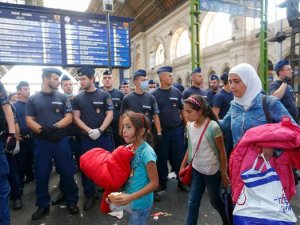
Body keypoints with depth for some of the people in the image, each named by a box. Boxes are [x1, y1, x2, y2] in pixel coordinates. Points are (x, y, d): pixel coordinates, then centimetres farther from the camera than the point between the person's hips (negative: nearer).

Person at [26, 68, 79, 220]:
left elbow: (69, 117, -2)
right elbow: (29, 120, -1)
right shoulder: (33, 99, 4)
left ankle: (72, 202, 21)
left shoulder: (62, 97, 5)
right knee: (41, 175, 8)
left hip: (61, 141, 0)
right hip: (42, 142, 1)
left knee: (67, 173, 4)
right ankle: (43, 206, 25)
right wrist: (42, 130, -19)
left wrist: (55, 127, -19)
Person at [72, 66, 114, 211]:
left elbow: (110, 115, -5)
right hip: (86, 137, 2)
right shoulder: (77, 98, 5)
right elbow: (76, 118, 1)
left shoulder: (104, 95, -1)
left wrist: (100, 130, -17)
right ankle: (89, 195, 24)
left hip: (104, 136, -1)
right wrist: (89, 130, -13)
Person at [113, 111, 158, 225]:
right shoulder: (129, 148, -3)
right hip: (132, 201, 6)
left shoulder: (147, 152, -24)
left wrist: (130, 197, -24)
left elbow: (154, 183, -21)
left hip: (141, 202, -6)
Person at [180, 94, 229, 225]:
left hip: (212, 172, -4)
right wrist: (183, 166, 9)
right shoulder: (190, 126, -5)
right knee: (192, 203, 7)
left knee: (215, 201, 18)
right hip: (196, 170, 4)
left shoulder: (213, 127, -22)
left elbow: (222, 152, -14)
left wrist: (224, 174, -10)